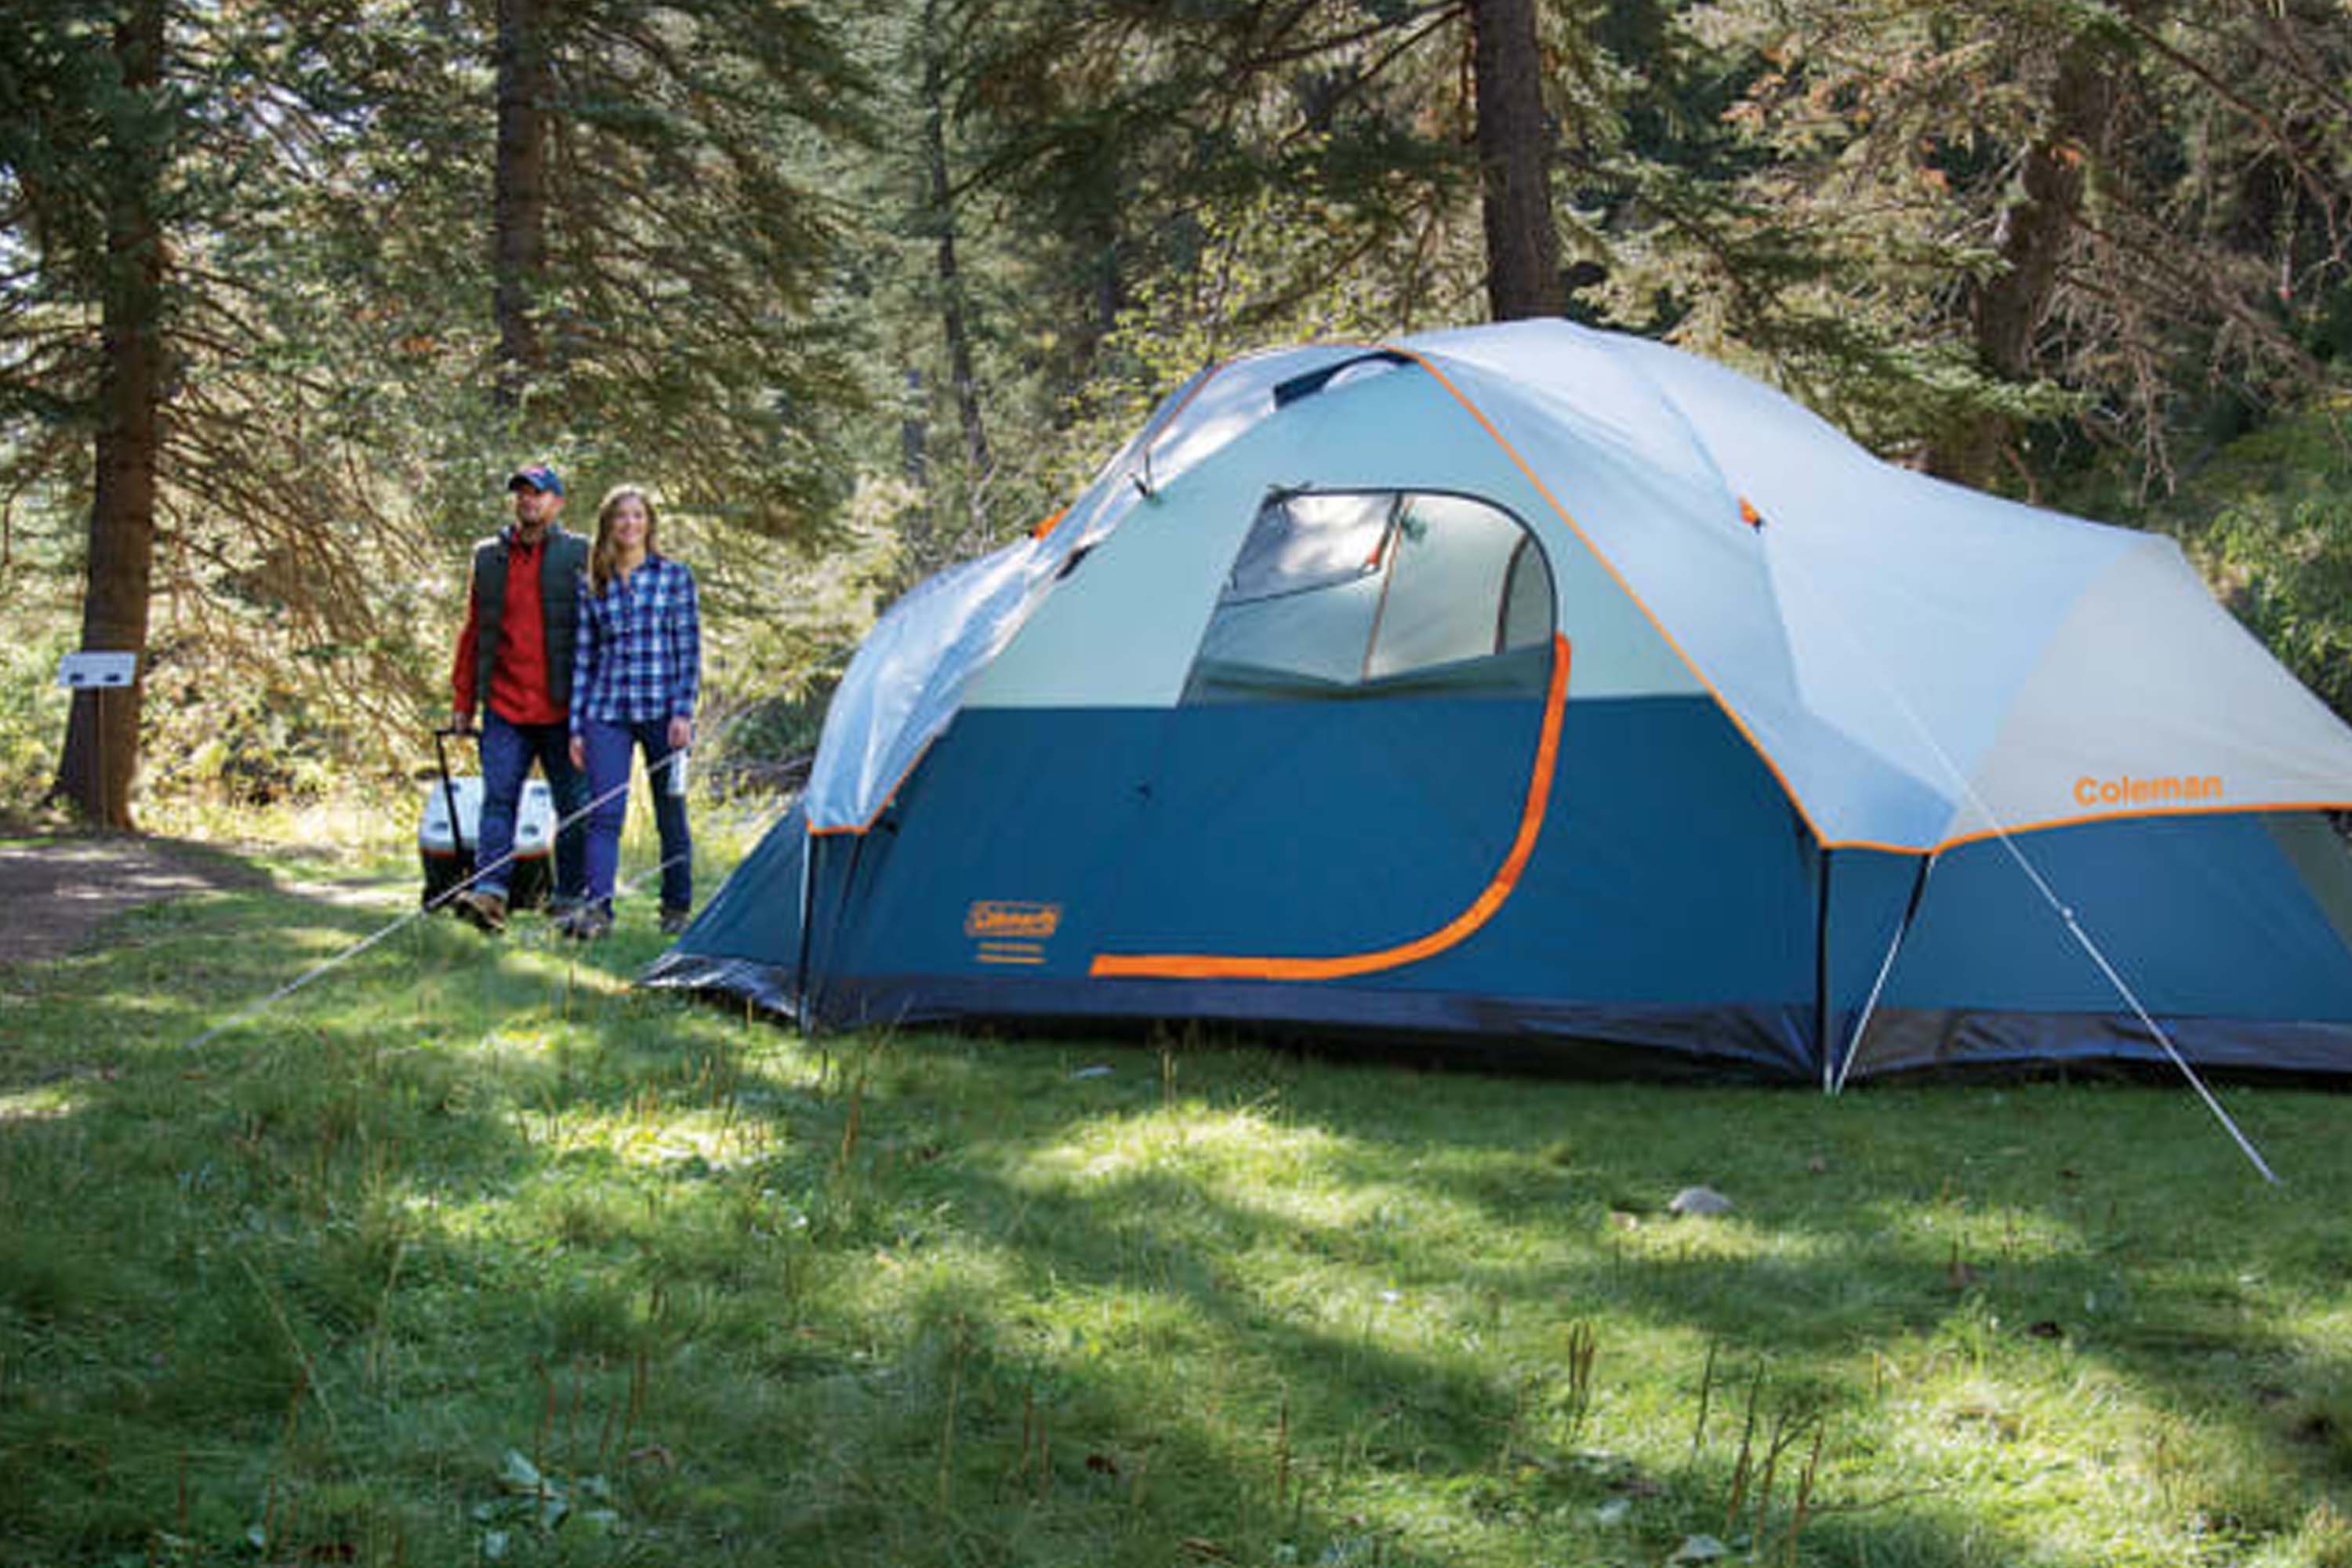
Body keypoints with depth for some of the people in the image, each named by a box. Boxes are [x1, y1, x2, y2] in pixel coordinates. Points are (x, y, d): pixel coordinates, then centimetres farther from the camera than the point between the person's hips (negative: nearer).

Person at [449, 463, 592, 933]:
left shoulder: (578, 556, 2)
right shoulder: (488, 557, 12)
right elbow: (473, 632, 16)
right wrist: (464, 701, 13)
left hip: (562, 709, -2)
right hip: (505, 705, 2)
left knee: (573, 804, 4)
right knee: (498, 797, -9)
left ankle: (571, 900, 13)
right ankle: (490, 893, -15)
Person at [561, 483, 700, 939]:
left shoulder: (675, 576, 3)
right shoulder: (592, 587, 10)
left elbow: (689, 649, 0)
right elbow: (584, 658, 12)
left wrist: (683, 712, -9)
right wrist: (577, 726, 7)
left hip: (661, 710, -1)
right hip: (607, 712, 1)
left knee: (671, 815, 6)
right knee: (604, 813, -11)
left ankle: (677, 907, 19)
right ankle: (597, 908, -17)